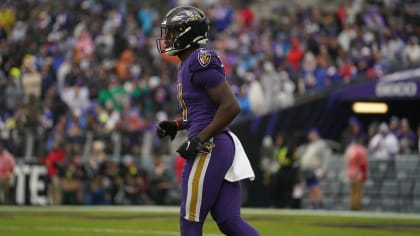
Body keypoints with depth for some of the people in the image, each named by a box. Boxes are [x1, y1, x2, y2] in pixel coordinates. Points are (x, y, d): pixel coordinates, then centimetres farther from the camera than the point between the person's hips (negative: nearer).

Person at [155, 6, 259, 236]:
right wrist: (176, 125, 15)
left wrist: (199, 140, -19)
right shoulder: (188, 64, 17)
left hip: (210, 149, -10)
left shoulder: (201, 62, -14)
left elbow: (230, 107, -19)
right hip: (225, 147, 10)